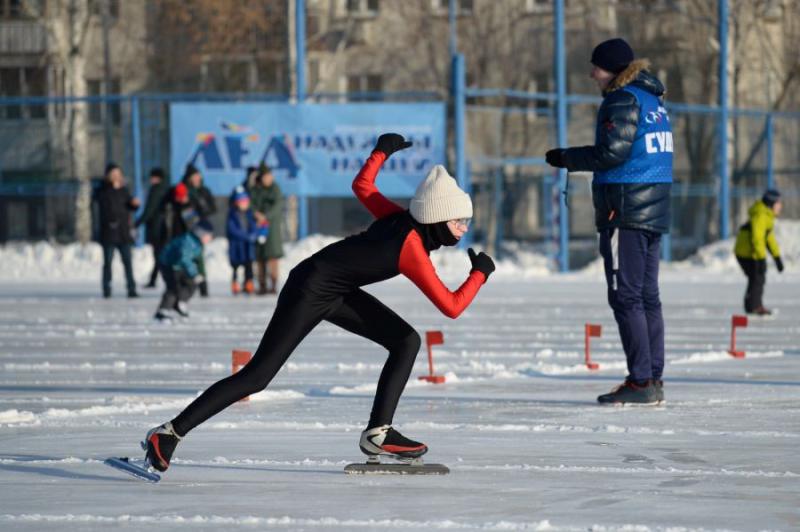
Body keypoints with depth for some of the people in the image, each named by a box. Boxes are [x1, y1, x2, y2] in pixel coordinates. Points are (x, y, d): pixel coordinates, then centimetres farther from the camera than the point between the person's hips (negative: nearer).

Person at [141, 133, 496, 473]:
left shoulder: (402, 220, -2)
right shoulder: (413, 251, -25)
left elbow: (361, 185, 14)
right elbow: (452, 307, -23)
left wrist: (382, 151, 26)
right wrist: (480, 273, -8)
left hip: (336, 291, 9)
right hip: (309, 291, -9)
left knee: (406, 341, 1)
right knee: (257, 376, -8)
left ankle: (378, 432, 3)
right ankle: (169, 434, -3)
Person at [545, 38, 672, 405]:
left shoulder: (622, 100, -12)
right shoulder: (653, 100, 17)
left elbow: (612, 153, -18)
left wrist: (567, 158, -6)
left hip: (625, 210, -10)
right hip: (654, 210, 10)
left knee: (625, 296, -8)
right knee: (647, 296, 11)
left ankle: (640, 381, -11)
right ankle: (654, 380, 12)